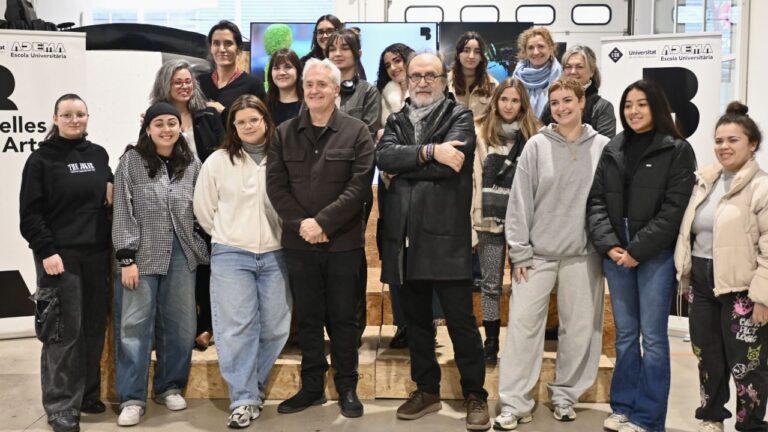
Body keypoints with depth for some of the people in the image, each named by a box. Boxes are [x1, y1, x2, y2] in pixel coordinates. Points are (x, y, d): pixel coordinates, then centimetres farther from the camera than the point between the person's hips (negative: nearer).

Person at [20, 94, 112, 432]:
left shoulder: (99, 154, 11)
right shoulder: (41, 159, -2)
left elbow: (111, 192, 26)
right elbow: (30, 213, -6)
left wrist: (113, 187, 3)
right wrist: (46, 251, -15)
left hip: (96, 253, 5)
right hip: (59, 255, -4)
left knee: (94, 327, 9)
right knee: (63, 332, -3)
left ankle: (88, 394, 22)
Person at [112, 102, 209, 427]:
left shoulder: (191, 163, 7)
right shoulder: (131, 161, -2)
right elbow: (123, 212, -6)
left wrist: (203, 251, 9)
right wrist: (126, 257, -11)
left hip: (181, 255, 3)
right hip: (141, 255, -3)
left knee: (180, 325, 8)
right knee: (135, 326, -1)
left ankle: (169, 387, 25)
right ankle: (132, 398, 8)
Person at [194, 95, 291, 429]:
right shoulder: (217, 161, 2)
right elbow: (203, 208, 10)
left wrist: (284, 236, 5)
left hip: (275, 255, 1)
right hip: (231, 255, 0)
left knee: (275, 328, 6)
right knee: (236, 328, -3)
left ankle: (253, 388, 26)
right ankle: (244, 399, 4)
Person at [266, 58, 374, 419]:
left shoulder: (357, 132, -3)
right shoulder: (284, 133, 7)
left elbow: (359, 186, -11)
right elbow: (275, 185, 0)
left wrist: (322, 222, -17)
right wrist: (300, 224, -13)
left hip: (343, 242, -2)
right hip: (298, 242, 3)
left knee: (343, 318, 7)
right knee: (308, 318, 11)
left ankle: (347, 388, 19)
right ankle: (312, 386, 23)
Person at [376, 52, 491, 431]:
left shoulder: (459, 117, 1)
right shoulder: (396, 121, 14)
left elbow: (451, 163, -17)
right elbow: (383, 156, -6)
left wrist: (404, 166, -8)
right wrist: (428, 151, -17)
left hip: (446, 235, -5)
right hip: (405, 235, 5)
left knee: (461, 321, 1)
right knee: (416, 320, 14)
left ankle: (475, 395, 14)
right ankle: (426, 389, 27)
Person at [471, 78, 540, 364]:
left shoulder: (535, 134, 3)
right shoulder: (480, 132, 2)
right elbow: (473, 176, 0)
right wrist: (474, 217, -5)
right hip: (491, 218, 0)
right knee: (491, 282, 7)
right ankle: (491, 341, 17)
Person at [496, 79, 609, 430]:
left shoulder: (602, 147, 2)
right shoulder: (536, 146, 0)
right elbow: (520, 201, -2)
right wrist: (519, 252, -6)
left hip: (583, 254, 1)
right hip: (538, 252, -1)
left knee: (580, 328, 8)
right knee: (523, 323, -2)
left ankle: (565, 395, 25)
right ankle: (514, 403, 5)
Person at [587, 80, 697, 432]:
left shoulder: (677, 150, -2)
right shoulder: (612, 150, 12)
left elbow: (674, 209, -10)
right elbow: (596, 201, 7)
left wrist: (638, 250, -13)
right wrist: (608, 244, -7)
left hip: (655, 255, -4)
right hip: (615, 254, 5)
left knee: (653, 337, -1)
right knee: (625, 334, 12)